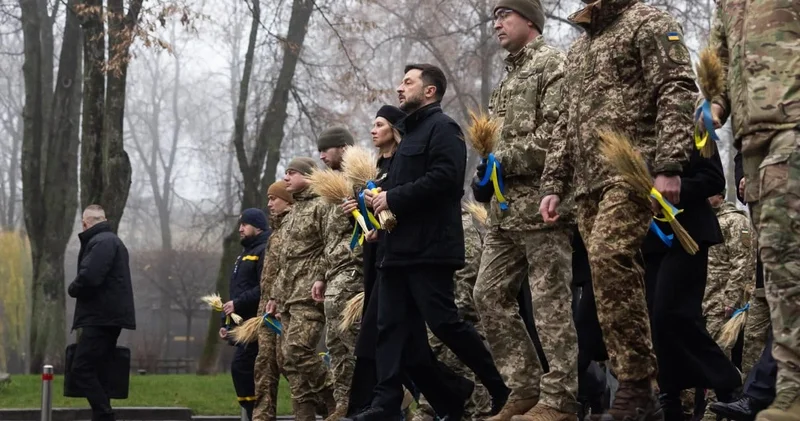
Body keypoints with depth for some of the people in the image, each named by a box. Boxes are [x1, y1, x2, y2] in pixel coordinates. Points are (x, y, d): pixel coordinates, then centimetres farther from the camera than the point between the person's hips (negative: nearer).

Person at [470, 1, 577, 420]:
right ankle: (526, 387, 11)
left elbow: (555, 132, -16)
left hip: (540, 201, -10)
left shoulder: (552, 64, -5)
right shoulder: (508, 78, 24)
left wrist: (505, 161, -14)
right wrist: (486, 173, 7)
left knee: (550, 300, -8)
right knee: (490, 294, 7)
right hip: (505, 207, 10)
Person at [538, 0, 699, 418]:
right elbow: (565, 125, 27)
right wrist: (553, 184, 16)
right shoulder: (578, 48, 26)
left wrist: (668, 166, -21)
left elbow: (677, 93, -10)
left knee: (608, 257, -25)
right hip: (588, 181, 8)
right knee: (611, 272, 1)